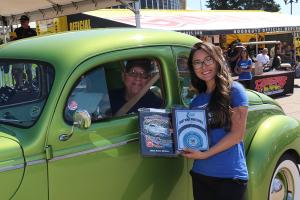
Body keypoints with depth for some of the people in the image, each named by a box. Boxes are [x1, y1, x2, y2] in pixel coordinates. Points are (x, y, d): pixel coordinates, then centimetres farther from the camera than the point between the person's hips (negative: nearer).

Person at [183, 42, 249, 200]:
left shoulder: (234, 90, -6)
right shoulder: (196, 101, 10)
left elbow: (237, 134, -11)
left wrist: (205, 154, -16)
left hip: (230, 176, -5)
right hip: (200, 174, 5)